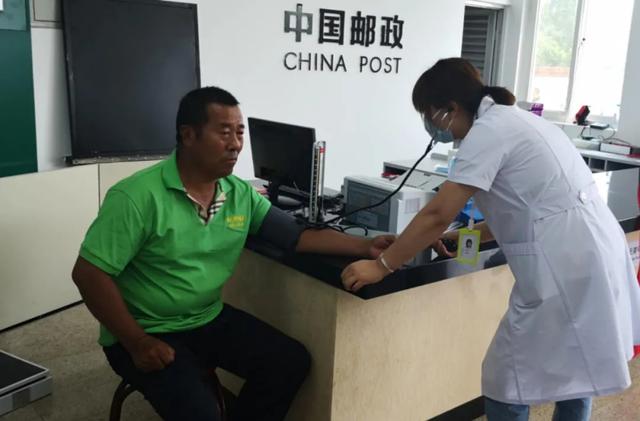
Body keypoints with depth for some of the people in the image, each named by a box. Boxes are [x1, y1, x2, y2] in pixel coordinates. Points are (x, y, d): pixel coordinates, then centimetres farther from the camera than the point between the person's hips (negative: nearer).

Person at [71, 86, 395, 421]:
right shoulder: (137, 197, -20)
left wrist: (364, 246, -14)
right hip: (149, 334, -6)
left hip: (211, 320, 6)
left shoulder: (241, 195, -2)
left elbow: (298, 236, -2)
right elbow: (89, 274, -18)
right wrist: (137, 343, -19)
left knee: (291, 361, -4)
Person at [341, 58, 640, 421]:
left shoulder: (488, 130, -12)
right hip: (594, 253, 10)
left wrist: (381, 266, -9)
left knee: (507, 385, 2)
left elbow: (437, 215, -16)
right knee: (572, 375, 24)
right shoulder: (510, 118, 17)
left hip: (567, 266, -10)